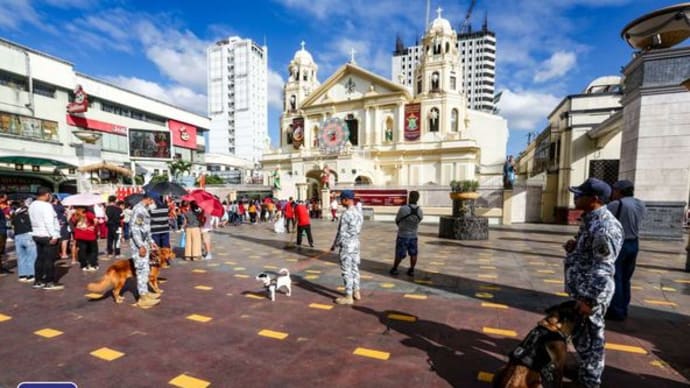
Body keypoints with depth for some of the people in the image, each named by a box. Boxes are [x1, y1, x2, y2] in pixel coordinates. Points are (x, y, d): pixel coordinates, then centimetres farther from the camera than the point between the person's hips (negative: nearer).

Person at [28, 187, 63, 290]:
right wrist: (54, 235, -22)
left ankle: (38, 281, 21)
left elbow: (35, 220, 14)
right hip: (48, 236, -9)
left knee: (40, 258, 15)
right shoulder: (46, 205, -17)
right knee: (49, 259, -3)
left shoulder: (32, 205, 11)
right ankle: (50, 282, 0)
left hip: (37, 235, 9)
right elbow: (49, 222, -23)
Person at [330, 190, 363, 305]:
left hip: (346, 245, -8)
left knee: (347, 271, 0)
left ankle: (348, 296, 7)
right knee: (354, 268, 16)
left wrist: (335, 245, -5)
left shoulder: (346, 214, -19)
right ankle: (356, 292, 25)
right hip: (356, 243, 8)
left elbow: (341, 232, -17)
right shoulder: (358, 213, 6)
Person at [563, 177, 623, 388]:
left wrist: (590, 300, -23)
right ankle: (586, 369, 42)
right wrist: (575, 246, 1)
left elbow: (603, 269, -25)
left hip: (591, 293, -10)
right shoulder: (590, 219, 7)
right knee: (579, 333, 24)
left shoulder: (605, 226, -24)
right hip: (580, 289, 10)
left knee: (589, 336, 8)